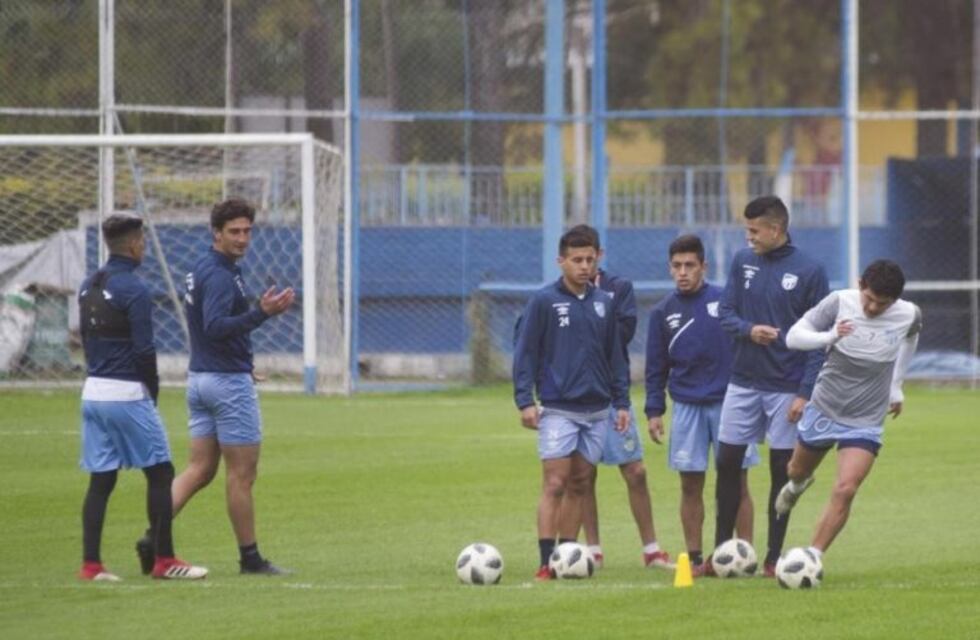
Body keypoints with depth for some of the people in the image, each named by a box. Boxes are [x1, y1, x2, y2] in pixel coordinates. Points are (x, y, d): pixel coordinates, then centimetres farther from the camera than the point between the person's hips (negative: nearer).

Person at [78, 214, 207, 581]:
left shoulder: (89, 287, 10)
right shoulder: (133, 290, -14)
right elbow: (144, 350, -15)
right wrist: (153, 390, -1)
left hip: (93, 391, 8)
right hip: (127, 395, -8)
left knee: (100, 479, 8)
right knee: (159, 473, 2)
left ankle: (90, 564, 4)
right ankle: (163, 560, 3)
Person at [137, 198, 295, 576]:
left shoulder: (201, 271, 13)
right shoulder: (220, 276, -17)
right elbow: (215, 327, -30)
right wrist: (261, 313, -37)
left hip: (200, 378, 9)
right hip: (229, 382, -9)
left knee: (200, 470, 8)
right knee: (242, 474, 0)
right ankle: (250, 557, 6)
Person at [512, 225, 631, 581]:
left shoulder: (603, 303, 10)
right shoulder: (544, 301, -3)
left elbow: (615, 356, 16)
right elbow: (525, 352, -3)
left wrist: (622, 402, 11)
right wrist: (524, 401, -11)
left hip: (596, 410, 5)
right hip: (558, 409, -5)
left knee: (579, 485, 7)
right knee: (554, 485, -9)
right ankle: (546, 563, -10)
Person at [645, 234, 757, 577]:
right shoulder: (663, 312, 6)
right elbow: (656, 367, 10)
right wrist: (654, 411, 4)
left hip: (729, 403, -2)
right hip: (687, 407, 2)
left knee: (737, 483, 0)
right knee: (690, 486, 3)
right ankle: (695, 558, 10)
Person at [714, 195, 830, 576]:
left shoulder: (809, 272, -8)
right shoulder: (742, 262, 3)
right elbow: (725, 313, 7)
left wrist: (805, 392, -13)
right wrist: (749, 330, -16)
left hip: (786, 388, -3)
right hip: (744, 383, 3)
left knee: (781, 471, 2)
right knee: (727, 464, 3)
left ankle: (773, 557, 10)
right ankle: (722, 551, 14)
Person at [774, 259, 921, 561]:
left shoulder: (909, 315, -13)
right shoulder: (840, 302, -18)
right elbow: (794, 336, -16)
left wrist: (896, 387, 17)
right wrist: (830, 336, -35)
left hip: (866, 422, -1)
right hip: (823, 409, 1)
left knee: (844, 491, -18)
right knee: (797, 471, 23)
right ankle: (796, 485, 61)